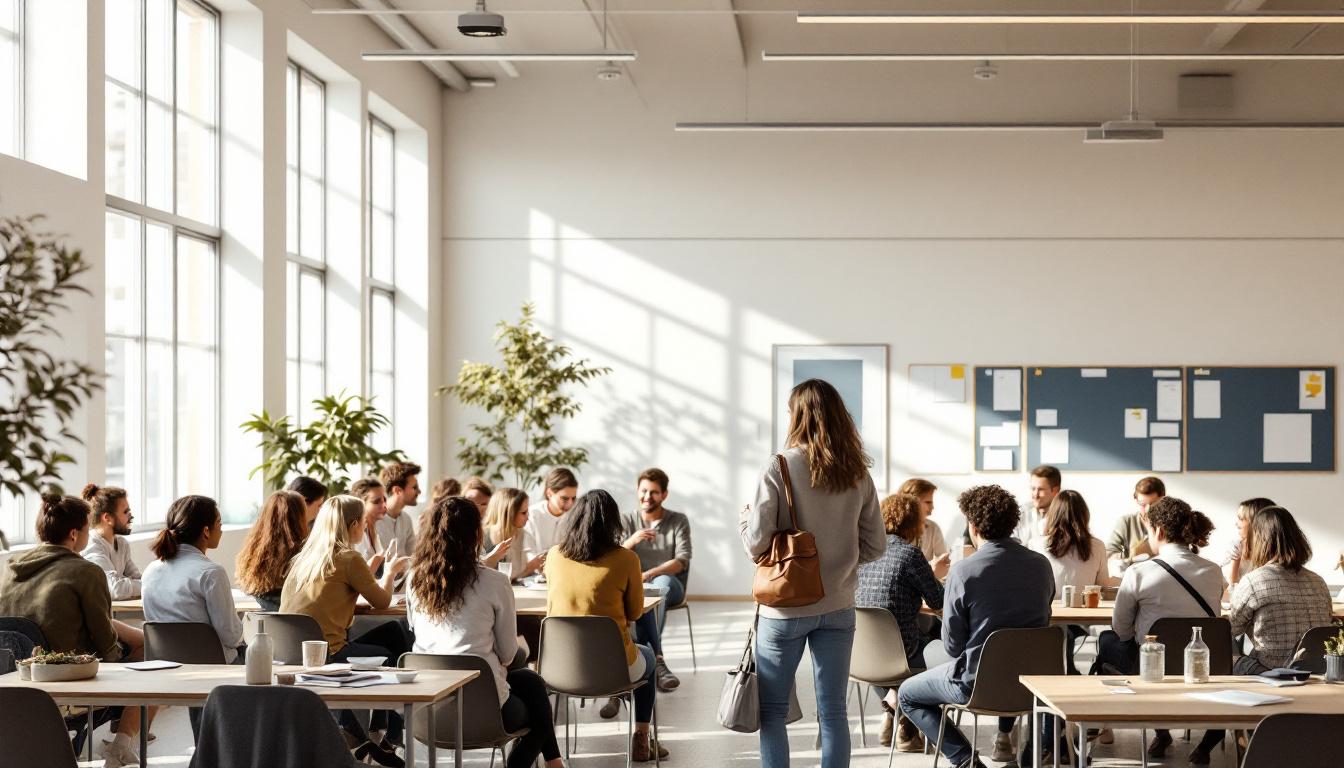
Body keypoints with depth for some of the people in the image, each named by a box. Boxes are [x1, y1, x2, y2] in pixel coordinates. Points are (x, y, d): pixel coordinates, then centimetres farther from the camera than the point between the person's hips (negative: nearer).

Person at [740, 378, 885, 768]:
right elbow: (875, 546, 4)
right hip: (838, 607, 4)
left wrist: (744, 518, 7)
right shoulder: (858, 475, 0)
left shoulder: (780, 468, -13)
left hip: (786, 608, -3)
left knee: (772, 709, 9)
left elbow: (756, 543, -13)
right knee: (832, 711, 9)